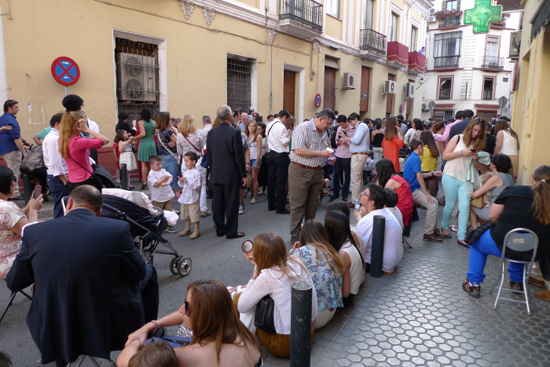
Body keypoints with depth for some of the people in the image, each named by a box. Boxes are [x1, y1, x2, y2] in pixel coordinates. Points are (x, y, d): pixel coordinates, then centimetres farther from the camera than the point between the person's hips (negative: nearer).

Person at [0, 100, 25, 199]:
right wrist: (24, 152, -18)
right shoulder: (11, 120, -16)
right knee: (14, 172, -4)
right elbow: (16, 138, -20)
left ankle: (10, 193, 23)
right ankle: (14, 194, 0)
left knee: (11, 171, 18)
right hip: (12, 150, -9)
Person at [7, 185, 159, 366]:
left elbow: (13, 283, 4)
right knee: (149, 273, 22)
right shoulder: (118, 228, -16)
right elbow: (139, 273, -3)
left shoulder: (34, 232, -9)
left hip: (53, 334, 3)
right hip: (109, 327, -2)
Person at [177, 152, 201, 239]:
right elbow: (181, 185, 13)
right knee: (186, 214, 18)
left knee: (194, 215, -1)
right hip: (184, 197, 8)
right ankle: (187, 229, 33)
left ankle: (196, 231, 10)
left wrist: (188, 182, -27)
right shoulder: (185, 172, 8)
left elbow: (197, 186, -20)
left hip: (193, 198, -8)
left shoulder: (196, 173, -14)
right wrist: (181, 181, -8)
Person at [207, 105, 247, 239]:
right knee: (231, 203, 3)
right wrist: (243, 175, -5)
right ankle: (231, 231, 11)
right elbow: (239, 156, -13)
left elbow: (208, 155, 7)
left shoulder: (211, 132, 2)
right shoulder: (235, 132, -14)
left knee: (218, 203, 12)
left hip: (216, 175, 5)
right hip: (231, 175, -5)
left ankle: (220, 229, 23)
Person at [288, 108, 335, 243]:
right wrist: (321, 153, -18)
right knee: (298, 205, -1)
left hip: (317, 171, 8)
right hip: (301, 171, -8)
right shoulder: (303, 128, -12)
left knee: (313, 204, 14)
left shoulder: (324, 133, 15)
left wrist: (329, 158, 5)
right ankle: (295, 236, 9)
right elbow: (299, 150, -22)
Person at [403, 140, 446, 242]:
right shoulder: (415, 159, -15)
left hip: (415, 189, 11)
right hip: (413, 190, -11)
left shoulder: (412, 157, 17)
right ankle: (428, 234, -10)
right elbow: (419, 177, -21)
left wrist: (432, 173, 32)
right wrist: (426, 194, -18)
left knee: (435, 202, 9)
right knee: (432, 205, -17)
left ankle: (434, 229, 15)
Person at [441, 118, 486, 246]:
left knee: (465, 207, -6)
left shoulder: (478, 143, 12)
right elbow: (445, 156, -6)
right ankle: (445, 226, 32)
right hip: (451, 177, -3)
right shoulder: (458, 138, -1)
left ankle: (461, 237, 0)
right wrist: (462, 152, -16)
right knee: (450, 205, 6)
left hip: (466, 179, 3)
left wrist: (476, 158, -2)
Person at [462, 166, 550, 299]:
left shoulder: (512, 191, -10)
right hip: (537, 254, 4)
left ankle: (473, 284, 28)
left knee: (476, 242, 27)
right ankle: (517, 281, 48)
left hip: (503, 246, -3)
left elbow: (492, 216, -4)